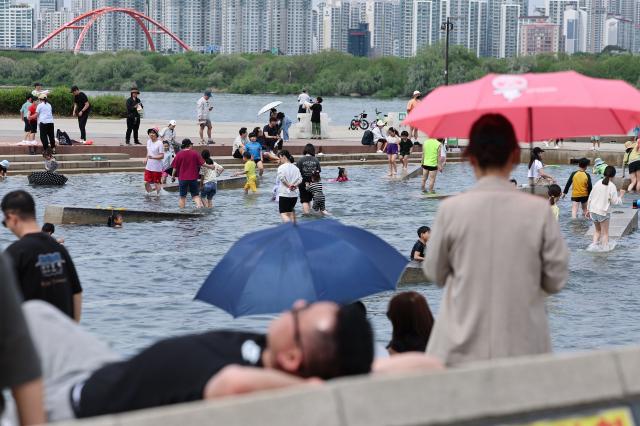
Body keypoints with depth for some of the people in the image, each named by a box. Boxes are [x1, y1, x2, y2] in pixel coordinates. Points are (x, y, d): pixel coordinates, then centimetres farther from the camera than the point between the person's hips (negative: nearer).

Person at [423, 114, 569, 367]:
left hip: (463, 352, 0)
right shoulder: (539, 211, -6)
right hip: (523, 348, 0)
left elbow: (435, 274, 6)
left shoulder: (451, 210, -6)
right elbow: (556, 280, 0)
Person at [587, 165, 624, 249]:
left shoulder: (598, 183, 3)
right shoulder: (612, 186, -12)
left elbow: (590, 197, 7)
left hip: (593, 211, 5)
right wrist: (621, 195, 8)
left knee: (598, 230, 22)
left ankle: (594, 244, 10)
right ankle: (605, 247, 6)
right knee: (605, 233, 7)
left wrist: (588, 209, 17)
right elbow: (615, 201, -10)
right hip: (603, 212, -5)